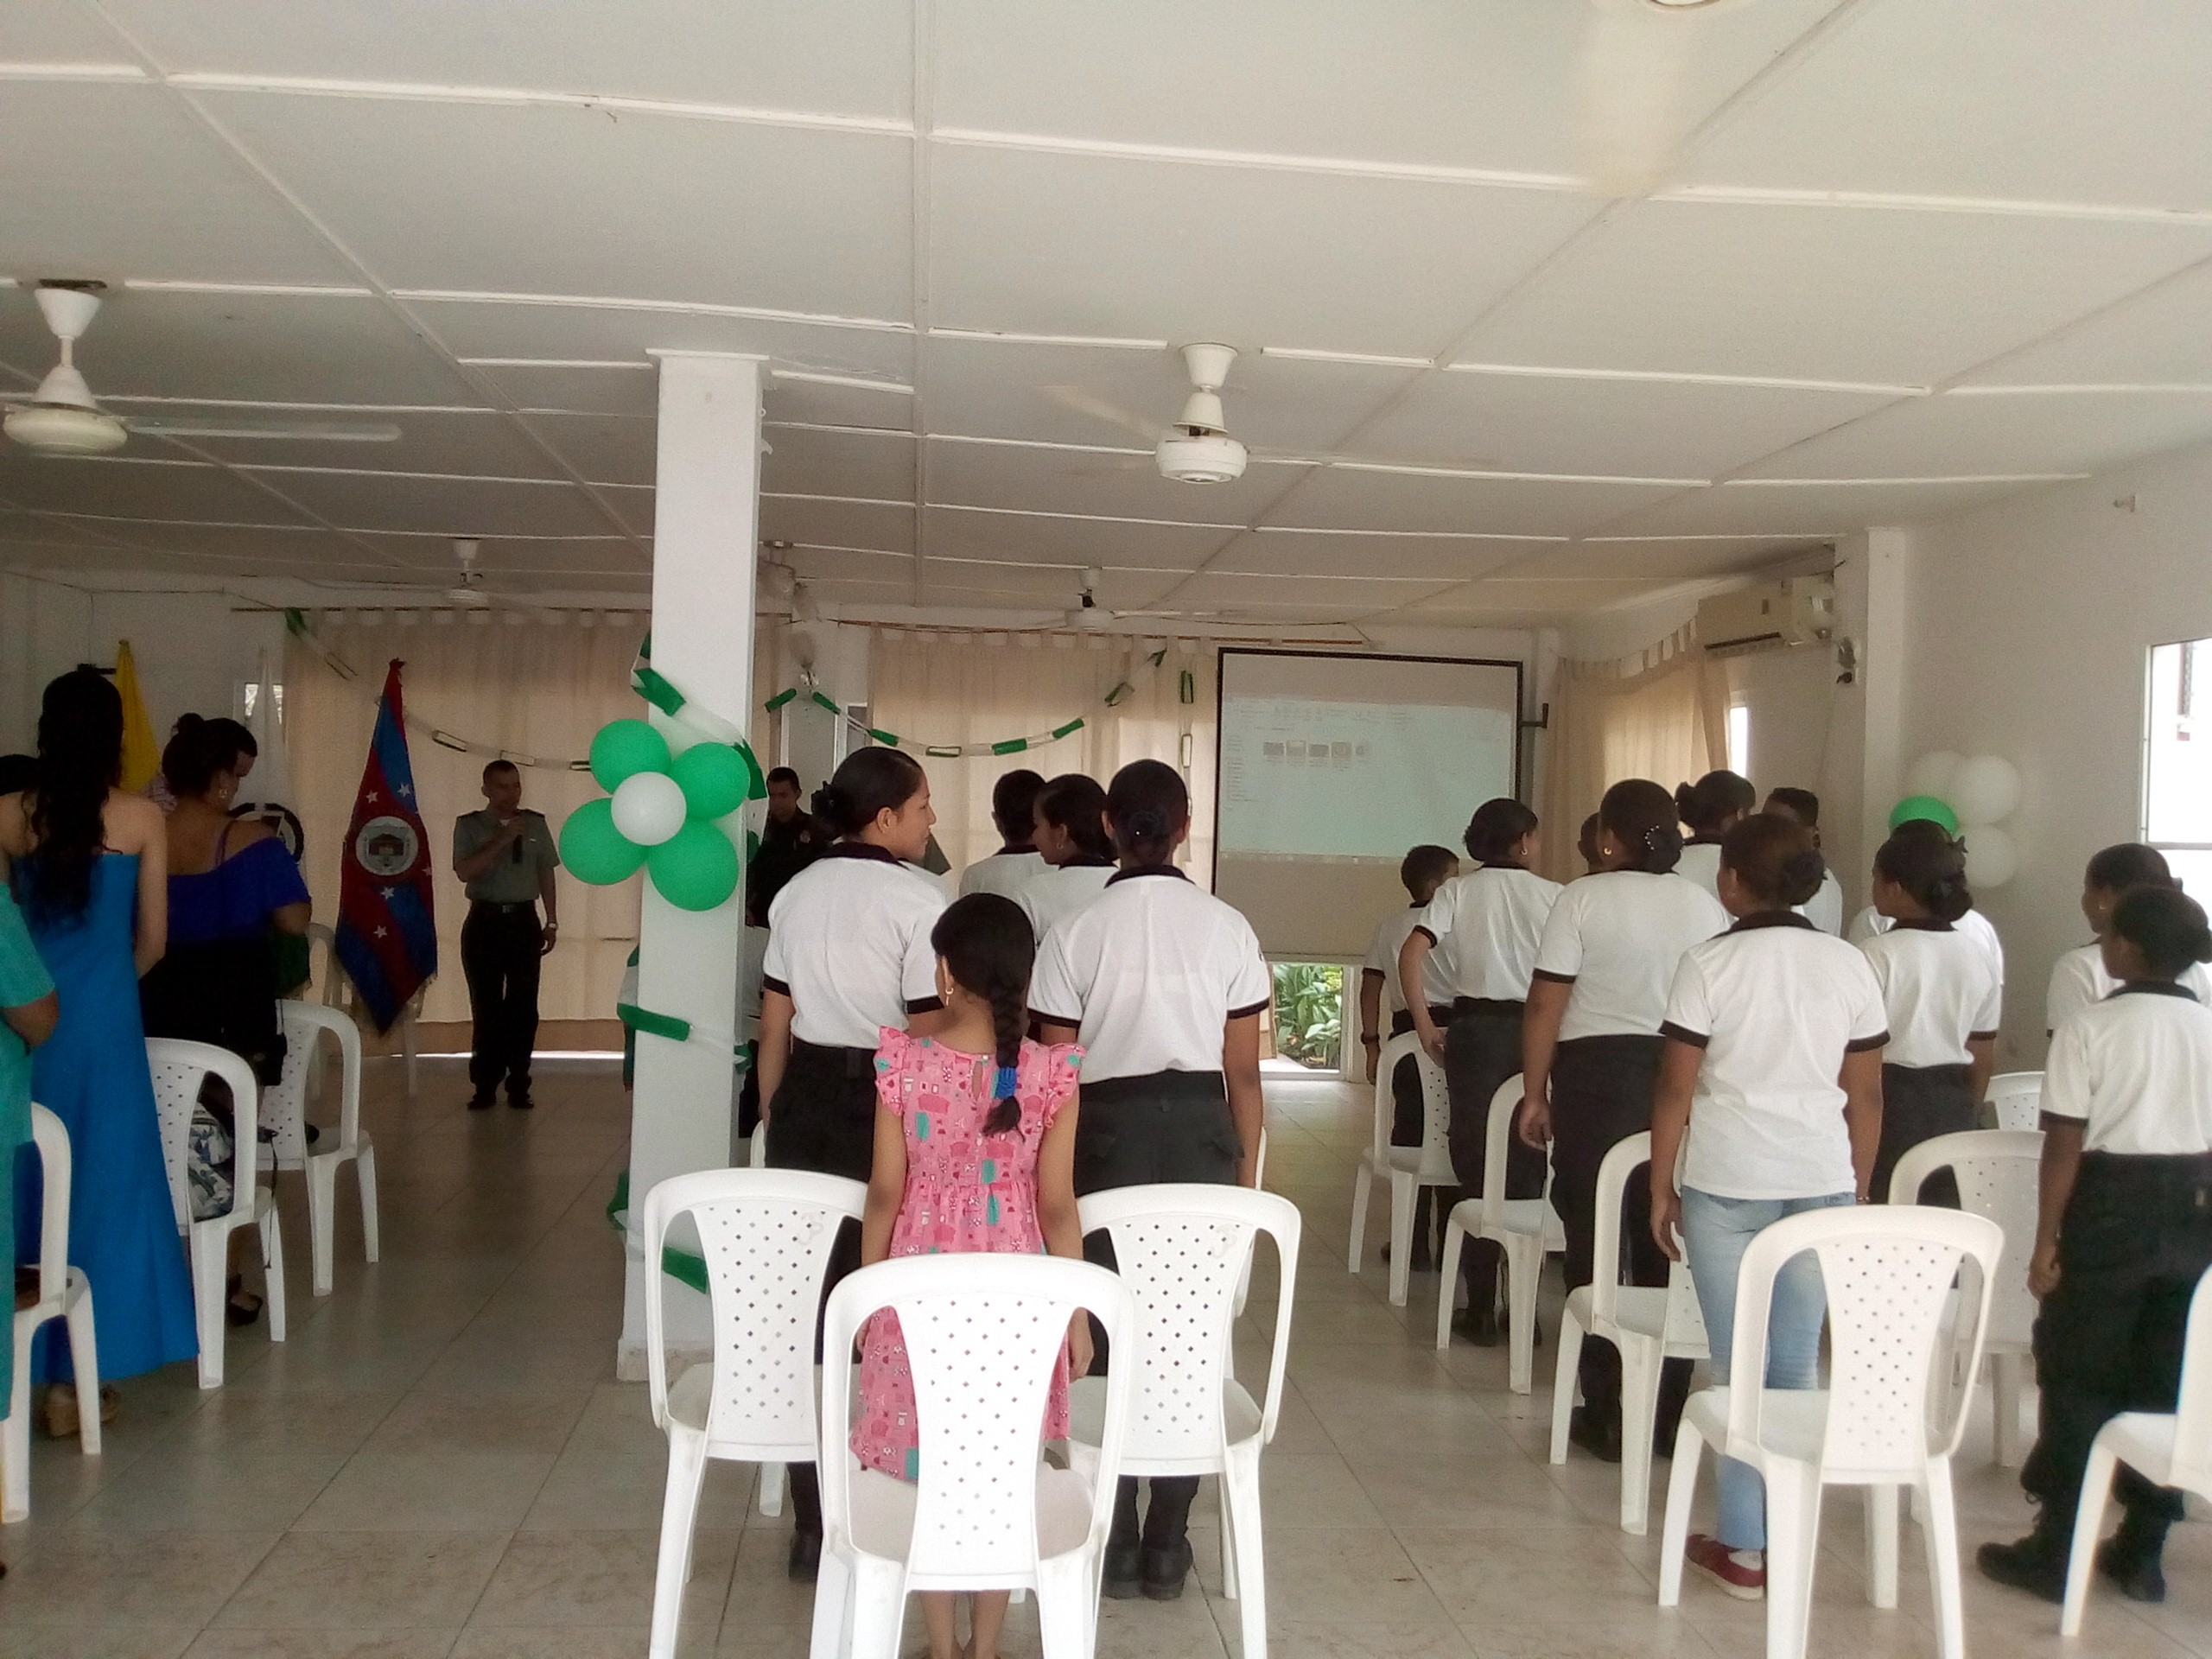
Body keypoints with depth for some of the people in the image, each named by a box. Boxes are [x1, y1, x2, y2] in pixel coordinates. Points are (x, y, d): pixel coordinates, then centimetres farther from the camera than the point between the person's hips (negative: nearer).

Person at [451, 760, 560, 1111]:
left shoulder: (535, 824, 8)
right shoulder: (469, 825, 1)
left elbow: (546, 873, 11)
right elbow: (465, 871, -12)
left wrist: (552, 922, 8)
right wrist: (503, 840, -18)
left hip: (524, 920, 2)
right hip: (485, 921, -1)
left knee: (524, 1007, 1)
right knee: (486, 1007, 2)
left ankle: (518, 1087, 9)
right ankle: (485, 1087, 10)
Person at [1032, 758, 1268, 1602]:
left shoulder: (1077, 931, -4)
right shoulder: (1226, 927, 0)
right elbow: (1243, 1069, 1)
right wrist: (1245, 1170, 10)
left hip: (1107, 1129, -1)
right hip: (1199, 1128, 1)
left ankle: (1115, 1542, 14)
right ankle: (1167, 1545, 15)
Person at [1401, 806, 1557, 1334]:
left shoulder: (1458, 890, 2)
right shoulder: (1552, 895, 1)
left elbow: (1411, 955, -9)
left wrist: (1424, 1025, -2)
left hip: (1475, 1029, 0)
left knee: (1477, 1162, 7)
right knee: (1527, 1165, 9)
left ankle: (1481, 1308, 7)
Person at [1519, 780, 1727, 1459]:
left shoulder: (1584, 899, -7)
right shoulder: (1705, 905, 5)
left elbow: (1546, 1004, -10)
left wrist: (1534, 1093, -2)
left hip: (1599, 1075, -4)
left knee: (1597, 1243, 4)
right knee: (1668, 1247, 10)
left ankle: (1607, 1414, 7)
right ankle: (1667, 1411, 16)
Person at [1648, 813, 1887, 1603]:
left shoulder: (1710, 963, -6)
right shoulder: (1849, 966, 4)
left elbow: (1676, 1089, -6)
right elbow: (1865, 1096, 8)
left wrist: (1660, 1187, 4)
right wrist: (1858, 1189, 18)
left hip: (1727, 1183, -3)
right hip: (1823, 1181, 3)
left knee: (1740, 1367, 3)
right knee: (1798, 1365, 9)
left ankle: (1744, 1546, 9)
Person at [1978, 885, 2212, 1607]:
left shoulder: (2090, 1027, -12)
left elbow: (2066, 1142, -13)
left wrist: (2045, 1240, -7)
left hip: (2111, 1207, -4)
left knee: (2079, 1380, 5)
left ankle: (2056, 1552, 11)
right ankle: (2142, 1552, 21)